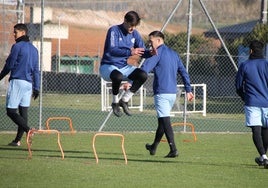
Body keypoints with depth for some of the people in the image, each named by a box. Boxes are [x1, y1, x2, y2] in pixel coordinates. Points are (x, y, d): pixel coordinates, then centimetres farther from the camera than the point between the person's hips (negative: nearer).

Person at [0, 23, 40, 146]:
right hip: (29, 83, 8)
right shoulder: (33, 49, 16)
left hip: (17, 81, -8)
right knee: (23, 112, 7)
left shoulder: (17, 46, -7)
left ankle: (29, 131, -26)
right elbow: (36, 70, 16)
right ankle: (18, 140, 7)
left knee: (11, 111, -8)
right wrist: (36, 88, 17)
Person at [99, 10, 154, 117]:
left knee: (143, 75, -18)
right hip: (108, 67, -6)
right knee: (118, 76, -40)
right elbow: (112, 50, -30)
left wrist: (150, 53, -22)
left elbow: (142, 52, 3)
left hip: (123, 67, 6)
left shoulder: (134, 34, 4)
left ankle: (124, 100, -1)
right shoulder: (114, 31, -16)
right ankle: (115, 102, -13)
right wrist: (130, 52, -44)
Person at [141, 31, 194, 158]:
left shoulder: (158, 53, -6)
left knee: (165, 121, -11)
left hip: (161, 92, -8)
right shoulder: (174, 54, 18)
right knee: (162, 120, 19)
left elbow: (145, 68, -18)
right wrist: (188, 90, 20)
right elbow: (184, 72, 18)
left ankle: (173, 149, -22)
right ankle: (154, 147, 32)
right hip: (173, 92, 8)